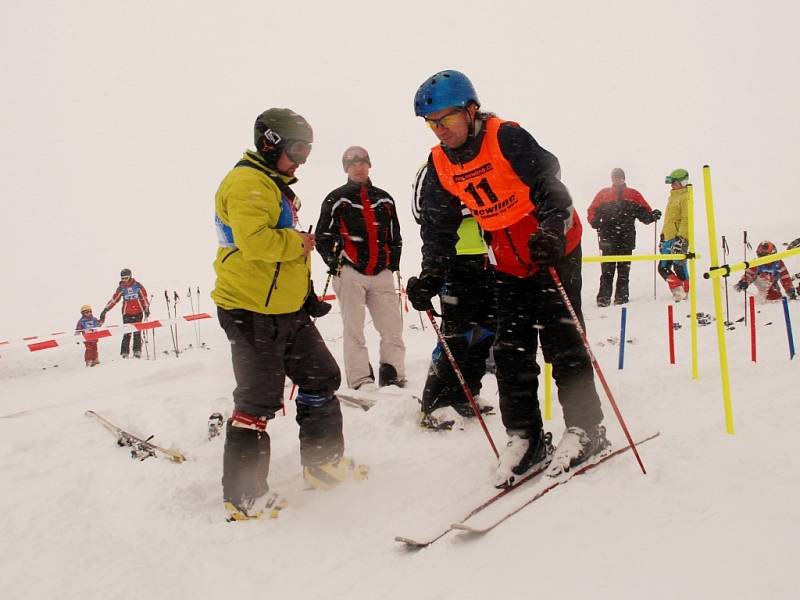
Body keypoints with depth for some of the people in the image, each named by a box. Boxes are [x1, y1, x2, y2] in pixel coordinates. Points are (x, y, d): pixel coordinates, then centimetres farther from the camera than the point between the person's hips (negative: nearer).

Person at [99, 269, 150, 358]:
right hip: (127, 314, 1)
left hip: (138, 313, -1)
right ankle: (124, 353, -1)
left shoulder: (138, 286, 0)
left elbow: (144, 297, 4)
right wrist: (105, 309, 4)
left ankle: (137, 351, 7)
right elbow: (114, 299, 7)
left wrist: (146, 309, 2)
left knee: (137, 333, 0)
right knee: (127, 334, -4)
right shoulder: (121, 288, 4)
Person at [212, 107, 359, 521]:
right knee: (259, 402, -6)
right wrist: (298, 242, -14)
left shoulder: (275, 186, 20)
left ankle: (323, 462, 29)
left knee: (321, 379, 15)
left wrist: (306, 292, 19)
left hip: (287, 309, 10)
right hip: (252, 311, -10)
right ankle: (242, 496, 6)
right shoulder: (247, 183, -14)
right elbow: (255, 240, -30)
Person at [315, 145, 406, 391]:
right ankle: (361, 381, -4)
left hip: (381, 274, 3)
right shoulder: (336, 199, 7)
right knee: (354, 329, -5)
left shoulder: (384, 199, 18)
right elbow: (322, 237, 6)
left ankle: (394, 378, 7)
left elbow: (395, 236, 23)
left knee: (393, 327, -2)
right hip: (350, 272, -3)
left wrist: (393, 264, 13)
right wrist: (336, 262, -5)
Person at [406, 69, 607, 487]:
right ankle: (524, 436, 13)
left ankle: (585, 428, 9)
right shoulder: (440, 165, 0)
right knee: (510, 350, 3)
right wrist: (430, 277, -4)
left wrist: (551, 232, -41)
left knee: (561, 341, -5)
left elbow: (549, 183, -25)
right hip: (510, 266, 6)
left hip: (555, 251, -6)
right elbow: (438, 226, 5)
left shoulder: (506, 138, -18)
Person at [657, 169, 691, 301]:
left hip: (679, 239, -9)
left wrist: (680, 239, -22)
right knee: (663, 268, 5)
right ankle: (678, 291, 13)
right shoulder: (672, 197, 21)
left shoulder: (686, 198, -7)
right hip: (669, 239, 9)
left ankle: (685, 293, 1)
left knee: (679, 267, -8)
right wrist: (663, 237, 24)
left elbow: (686, 220, -15)